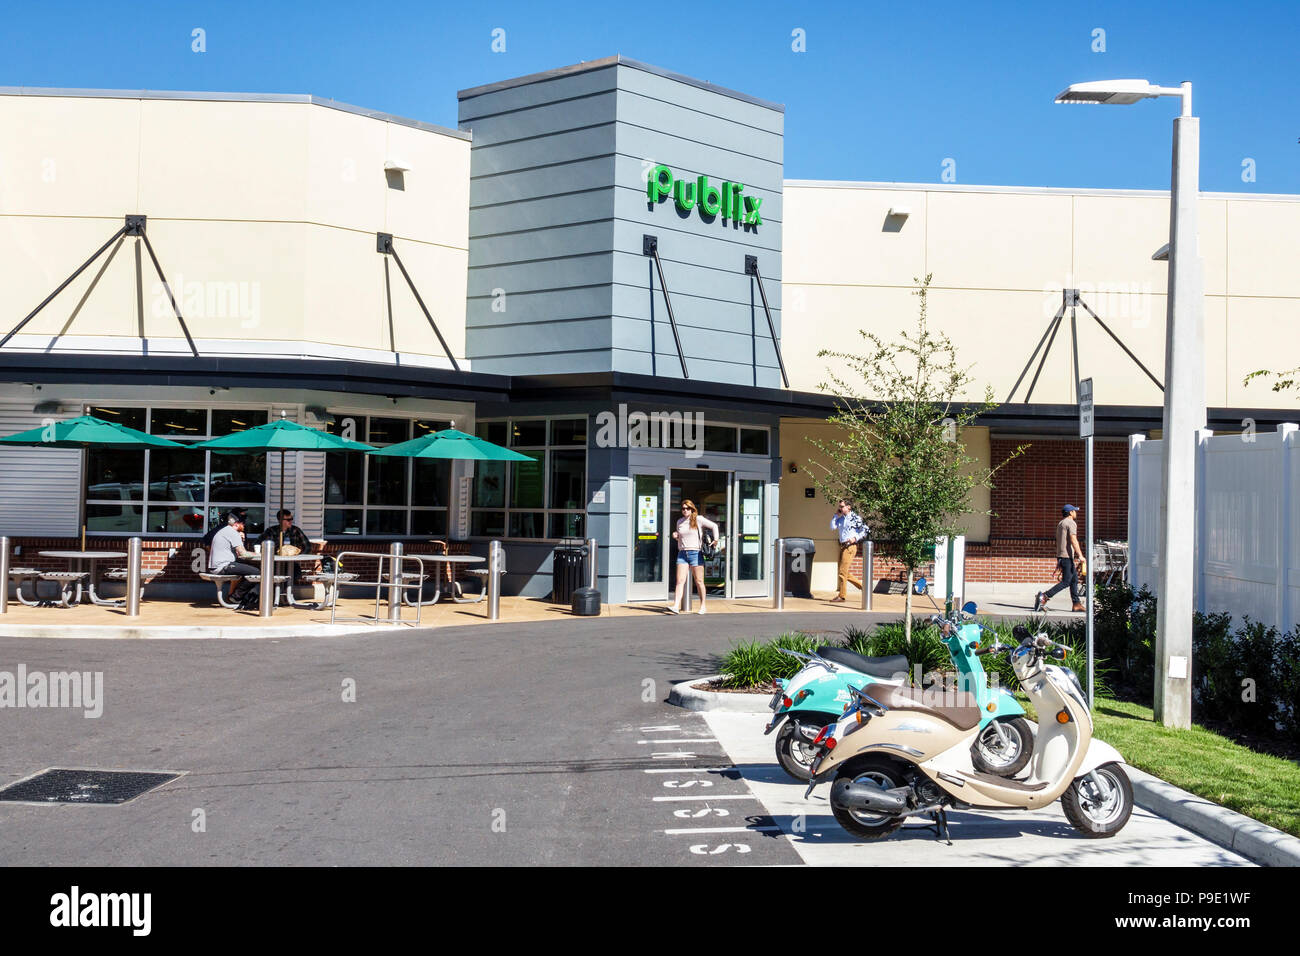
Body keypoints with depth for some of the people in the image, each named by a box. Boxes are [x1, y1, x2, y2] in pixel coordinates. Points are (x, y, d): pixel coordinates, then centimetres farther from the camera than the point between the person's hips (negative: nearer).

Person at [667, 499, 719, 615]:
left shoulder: (698, 519, -1)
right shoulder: (679, 521, 15)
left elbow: (714, 526, 3)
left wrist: (715, 540, -4)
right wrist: (676, 536, 5)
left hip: (695, 553, -4)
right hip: (682, 553, 4)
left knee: (699, 581, 3)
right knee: (680, 580, -7)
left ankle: (702, 606, 16)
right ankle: (676, 606, -16)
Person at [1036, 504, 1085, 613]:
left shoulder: (1060, 523, 20)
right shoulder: (1071, 523, -9)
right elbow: (1073, 540, -20)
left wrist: (1058, 560, 24)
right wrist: (1080, 555, -21)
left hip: (1060, 555, 10)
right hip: (1067, 556, -10)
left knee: (1074, 579, 13)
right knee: (1066, 581, -10)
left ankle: (1076, 604, 12)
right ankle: (1044, 596, -17)